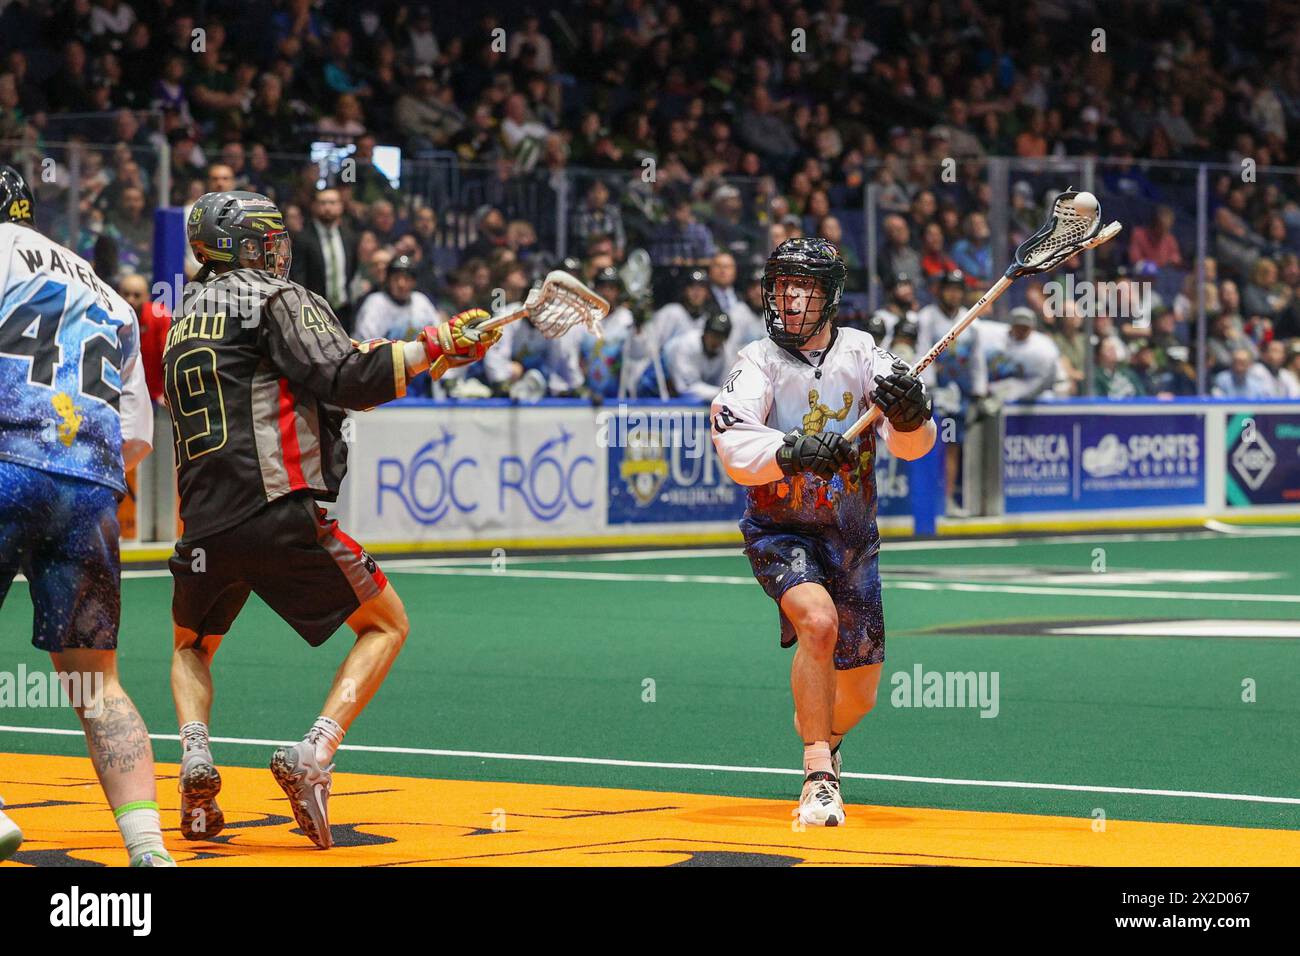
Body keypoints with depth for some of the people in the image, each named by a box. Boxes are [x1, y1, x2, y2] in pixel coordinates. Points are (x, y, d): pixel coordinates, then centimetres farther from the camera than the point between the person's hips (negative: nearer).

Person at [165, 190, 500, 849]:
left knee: (191, 645, 30)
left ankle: (195, 756, 0)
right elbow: (346, 383, -13)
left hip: (204, 524, 6)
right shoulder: (276, 299, 0)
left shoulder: (184, 323, 22)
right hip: (280, 511, -6)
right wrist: (434, 345, -8)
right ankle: (313, 756, -10)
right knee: (386, 624, 10)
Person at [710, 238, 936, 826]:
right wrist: (792, 450, -46)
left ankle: (818, 731, 46)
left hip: (852, 537, 3)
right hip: (780, 531, -3)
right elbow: (734, 447, -28)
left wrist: (911, 414, -37)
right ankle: (819, 776, -26)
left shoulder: (861, 354, -4)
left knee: (857, 695, 9)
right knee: (818, 621, -34)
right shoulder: (758, 363, -11)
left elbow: (912, 444, -14)